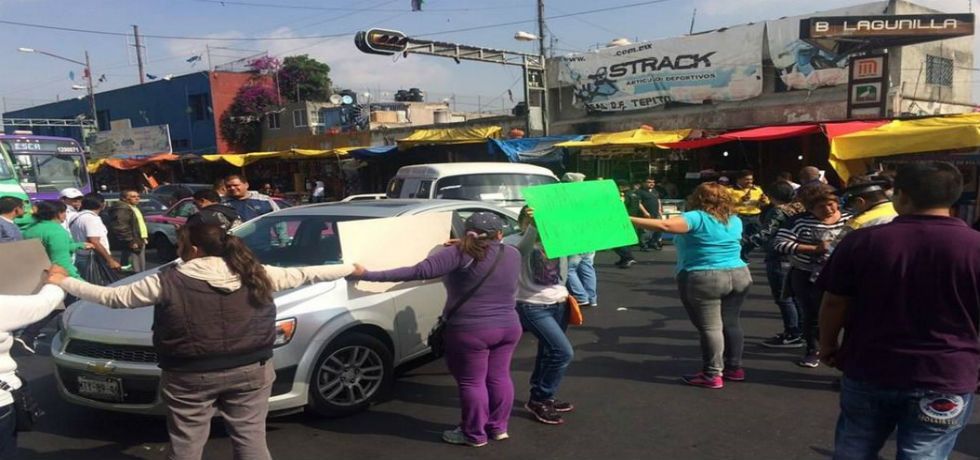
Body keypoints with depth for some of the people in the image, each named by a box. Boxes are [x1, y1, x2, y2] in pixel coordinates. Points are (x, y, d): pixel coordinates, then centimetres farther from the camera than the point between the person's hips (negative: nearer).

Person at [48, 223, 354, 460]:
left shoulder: (168, 282, -7)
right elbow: (304, 274, 6)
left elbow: (112, 296, 3)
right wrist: (352, 269, 18)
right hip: (249, 372, 2)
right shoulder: (254, 274, -1)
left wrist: (62, 282, 18)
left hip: (190, 377, -2)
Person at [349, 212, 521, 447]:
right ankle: (498, 427, 28)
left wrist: (369, 275, -18)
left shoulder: (461, 254, -13)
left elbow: (420, 271, -20)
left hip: (470, 332, -6)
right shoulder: (513, 255, 4)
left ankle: (475, 434, 17)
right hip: (509, 328, 6)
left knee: (472, 382, 6)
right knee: (499, 377, 17)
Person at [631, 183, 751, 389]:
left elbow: (665, 225, -25)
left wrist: (629, 220, -23)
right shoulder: (735, 221, 11)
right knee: (731, 323, 15)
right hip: (739, 276, 7)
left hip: (703, 280, -7)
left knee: (710, 327, -2)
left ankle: (712, 375, 3)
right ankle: (734, 368, 24)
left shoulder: (697, 218, -11)